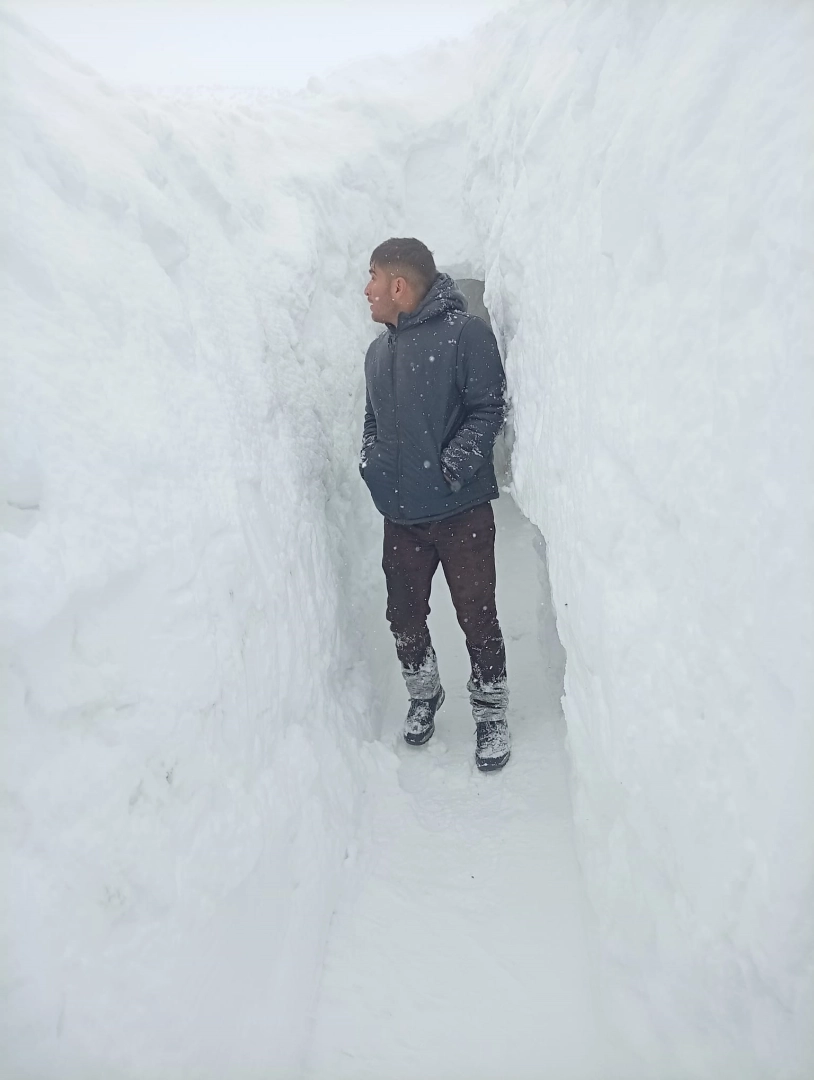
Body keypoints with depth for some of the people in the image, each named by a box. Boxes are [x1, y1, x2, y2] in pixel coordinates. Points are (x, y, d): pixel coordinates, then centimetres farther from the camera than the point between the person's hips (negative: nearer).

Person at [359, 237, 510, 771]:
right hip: (400, 515, 6)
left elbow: (489, 409, -12)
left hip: (462, 512, -6)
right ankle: (424, 694, 40)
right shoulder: (378, 350, 15)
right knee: (404, 615, 14)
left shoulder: (466, 333, -8)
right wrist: (371, 460, 5)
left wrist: (451, 466, -20)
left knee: (477, 616, 3)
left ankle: (491, 712, 25)